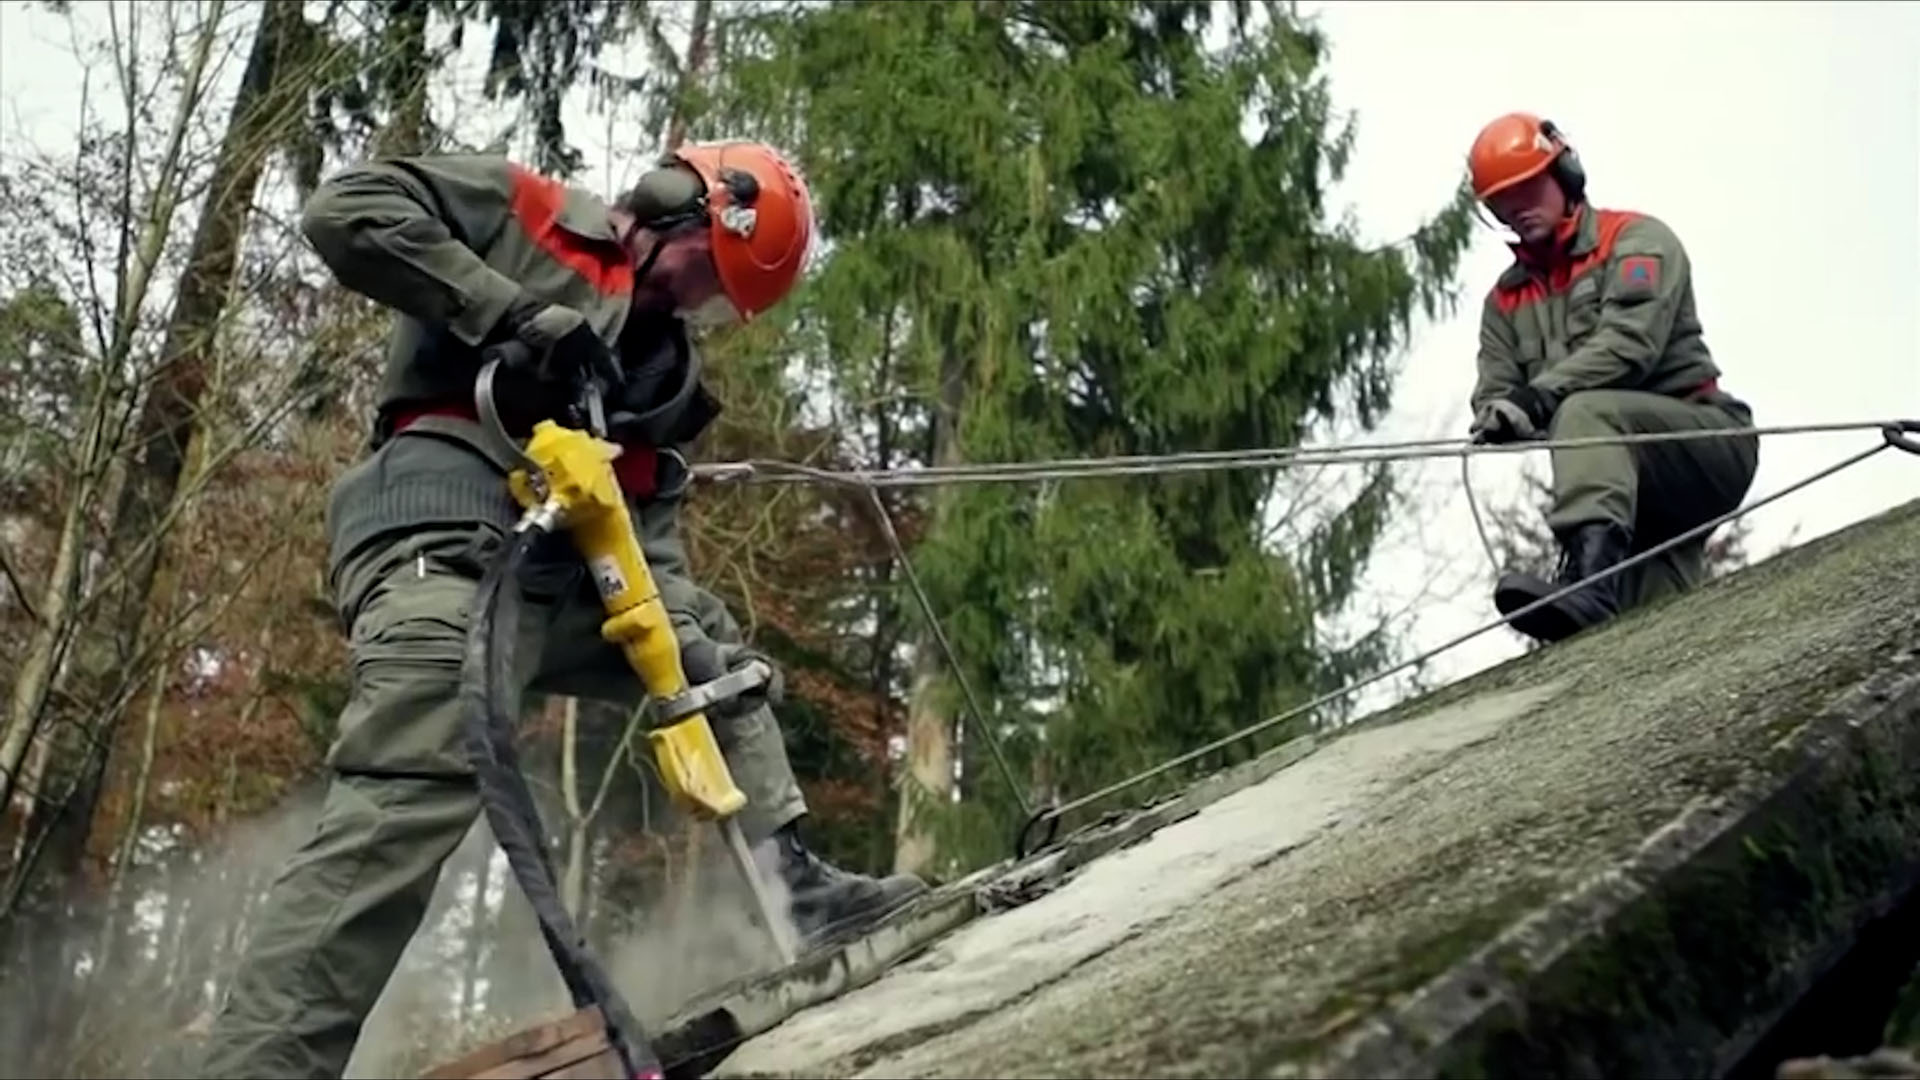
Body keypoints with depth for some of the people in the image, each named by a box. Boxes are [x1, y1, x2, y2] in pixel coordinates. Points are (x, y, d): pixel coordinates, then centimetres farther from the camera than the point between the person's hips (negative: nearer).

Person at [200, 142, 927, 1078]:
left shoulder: (666, 366, 25)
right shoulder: (523, 212, 8)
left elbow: (650, 510, 17)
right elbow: (346, 212, -4)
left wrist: (683, 626, -3)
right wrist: (518, 313, -12)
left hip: (568, 573, 9)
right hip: (448, 539, -9)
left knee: (720, 660, 20)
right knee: (407, 805, -23)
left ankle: (794, 883, 23)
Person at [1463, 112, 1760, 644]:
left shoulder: (1637, 240, 1)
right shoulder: (1506, 301, 19)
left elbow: (1631, 342, -17)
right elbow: (1494, 388, 5)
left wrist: (1544, 393, -31)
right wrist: (1499, 414, -21)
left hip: (1707, 441, -6)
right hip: (1634, 494, 6)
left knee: (1587, 412, -34)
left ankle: (1592, 580, -55)